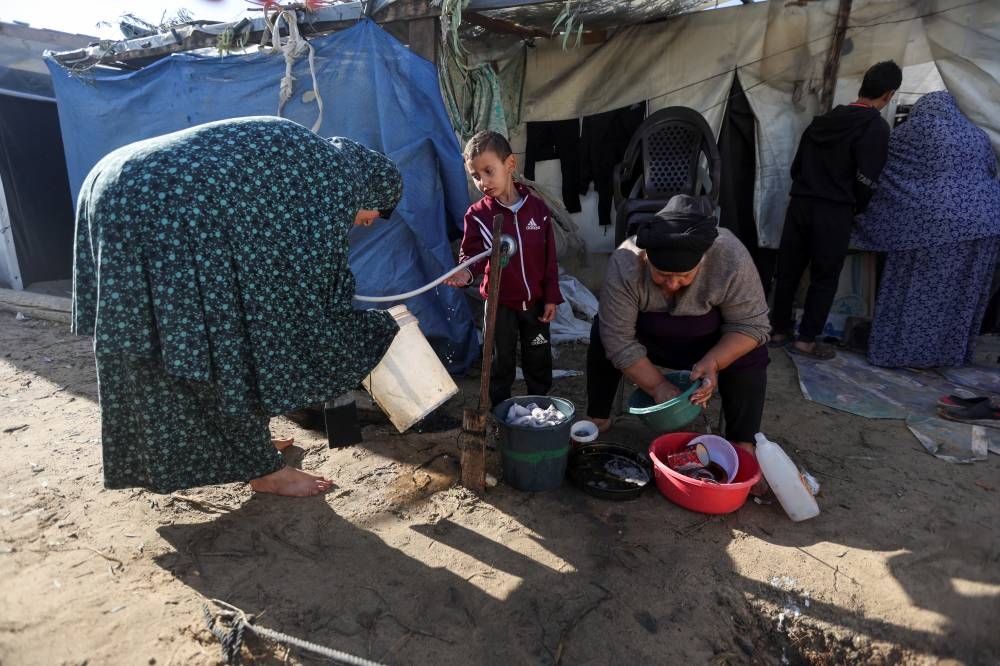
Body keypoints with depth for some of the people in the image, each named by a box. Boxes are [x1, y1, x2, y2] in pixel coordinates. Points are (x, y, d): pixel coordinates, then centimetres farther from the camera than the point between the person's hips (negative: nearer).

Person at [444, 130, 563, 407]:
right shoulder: (477, 214, -8)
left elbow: (549, 257, -1)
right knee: (500, 363, 11)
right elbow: (472, 254, -7)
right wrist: (466, 272, -31)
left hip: (535, 301, 2)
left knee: (539, 361, 16)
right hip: (499, 303, -2)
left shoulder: (537, 207, -5)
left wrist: (551, 297, -1)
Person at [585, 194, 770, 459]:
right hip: (649, 334, 1)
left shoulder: (732, 259, -35)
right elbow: (619, 339, -31)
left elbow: (751, 325, -25)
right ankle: (598, 419, -2)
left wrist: (712, 363, -39)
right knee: (602, 335, -20)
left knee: (748, 356, -24)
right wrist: (658, 386, -32)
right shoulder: (624, 265, -36)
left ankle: (742, 443, -7)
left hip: (710, 336, 0)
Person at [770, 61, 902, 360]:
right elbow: (866, 181, -12)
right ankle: (806, 340, 7)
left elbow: (796, 165, 15)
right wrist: (855, 210, 5)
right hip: (834, 212, -6)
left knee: (787, 271, 10)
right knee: (824, 278, 4)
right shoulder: (875, 127, -7)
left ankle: (778, 330, 19)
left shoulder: (823, 120, 13)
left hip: (800, 204, 6)